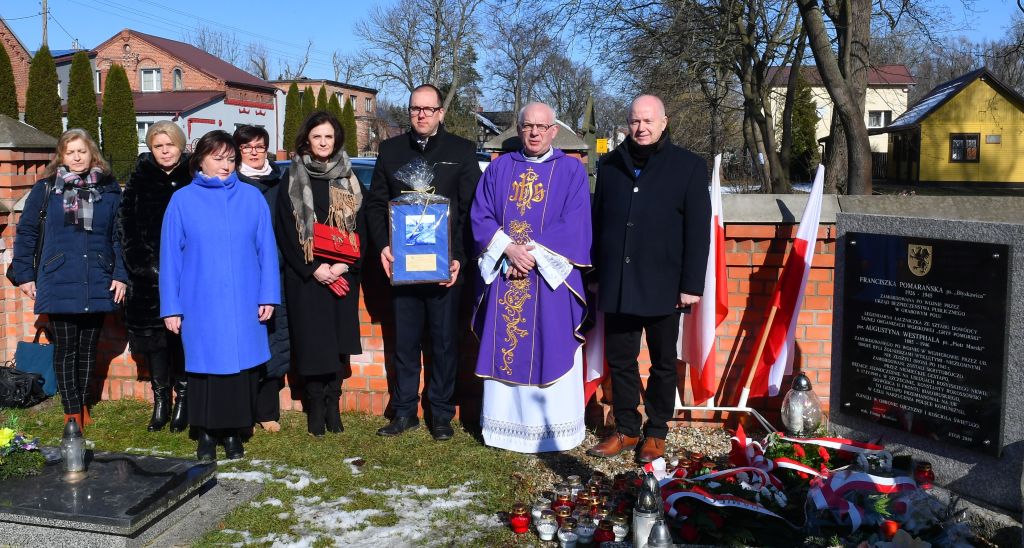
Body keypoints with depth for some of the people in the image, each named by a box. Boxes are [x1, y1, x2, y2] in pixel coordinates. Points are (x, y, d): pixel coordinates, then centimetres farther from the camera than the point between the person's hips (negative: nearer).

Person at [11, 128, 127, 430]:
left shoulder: (109, 189, 6)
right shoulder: (46, 188, 3)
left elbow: (120, 235, 5)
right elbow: (26, 232, 6)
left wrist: (121, 275, -2)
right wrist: (24, 274, 2)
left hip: (98, 284, 1)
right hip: (59, 283, -1)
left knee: (88, 348, 11)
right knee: (65, 349, 1)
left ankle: (81, 403, 28)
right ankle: (72, 413, 7)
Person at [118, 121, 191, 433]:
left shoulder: (194, 178, 2)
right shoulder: (141, 179, 9)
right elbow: (125, 224, 7)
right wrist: (139, 263, -1)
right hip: (149, 275, 2)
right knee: (153, 333, 4)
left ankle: (183, 400, 10)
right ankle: (161, 400, 14)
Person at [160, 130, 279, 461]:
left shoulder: (252, 198, 5)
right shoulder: (183, 201, 3)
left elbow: (266, 249, 3)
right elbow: (170, 256, 2)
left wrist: (268, 295, -3)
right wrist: (170, 307, -1)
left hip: (244, 306, 1)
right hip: (201, 305, -1)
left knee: (241, 365, 4)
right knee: (206, 366, 5)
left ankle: (234, 433, 18)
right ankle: (206, 435, 19)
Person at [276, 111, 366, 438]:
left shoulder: (348, 180, 9)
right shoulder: (292, 180, 3)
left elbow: (360, 227, 5)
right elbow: (285, 231, -2)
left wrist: (345, 265, -9)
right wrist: (313, 268, -12)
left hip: (343, 274, 2)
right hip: (305, 275, -2)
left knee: (338, 339, 2)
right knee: (311, 340, -2)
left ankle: (332, 405, 12)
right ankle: (315, 408, 8)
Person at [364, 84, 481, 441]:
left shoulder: (462, 151, 4)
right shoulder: (391, 150, 11)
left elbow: (471, 208, -1)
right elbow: (375, 202, 11)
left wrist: (459, 257, -10)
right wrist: (382, 245, -4)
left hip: (444, 264, -2)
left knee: (444, 341, 5)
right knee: (404, 341, 8)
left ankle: (442, 413, 16)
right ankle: (404, 412, 18)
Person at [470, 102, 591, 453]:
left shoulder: (571, 170, 3)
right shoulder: (499, 168, 11)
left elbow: (575, 225, -7)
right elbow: (480, 216, 4)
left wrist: (533, 252, -15)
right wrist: (509, 248, -12)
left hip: (551, 277, -3)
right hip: (503, 275, 3)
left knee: (551, 353, 0)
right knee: (505, 349, 6)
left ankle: (554, 431, 10)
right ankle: (505, 422, 17)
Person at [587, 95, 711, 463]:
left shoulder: (688, 167, -1)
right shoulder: (611, 165, 9)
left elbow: (697, 231, -4)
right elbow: (597, 221, 13)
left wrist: (692, 284, -9)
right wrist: (596, 274, 10)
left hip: (662, 286, -3)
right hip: (616, 285, 3)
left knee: (663, 363, 9)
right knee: (620, 360, 9)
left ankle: (656, 433, 23)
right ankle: (626, 430, 23)